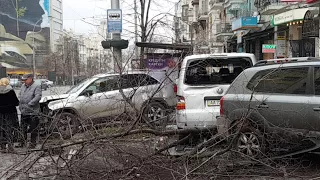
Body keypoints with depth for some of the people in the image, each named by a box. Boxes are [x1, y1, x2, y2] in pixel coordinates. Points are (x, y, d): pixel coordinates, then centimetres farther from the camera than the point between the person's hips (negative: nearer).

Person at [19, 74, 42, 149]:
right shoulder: (23, 86, 13)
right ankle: (23, 141, 26)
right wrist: (20, 105, 9)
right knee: (23, 128, 14)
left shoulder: (36, 86, -10)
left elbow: (38, 96, -20)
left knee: (33, 129, 2)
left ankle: (33, 143, 12)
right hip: (23, 111, 7)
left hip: (33, 112, -7)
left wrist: (29, 104, -24)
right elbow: (20, 96, 22)